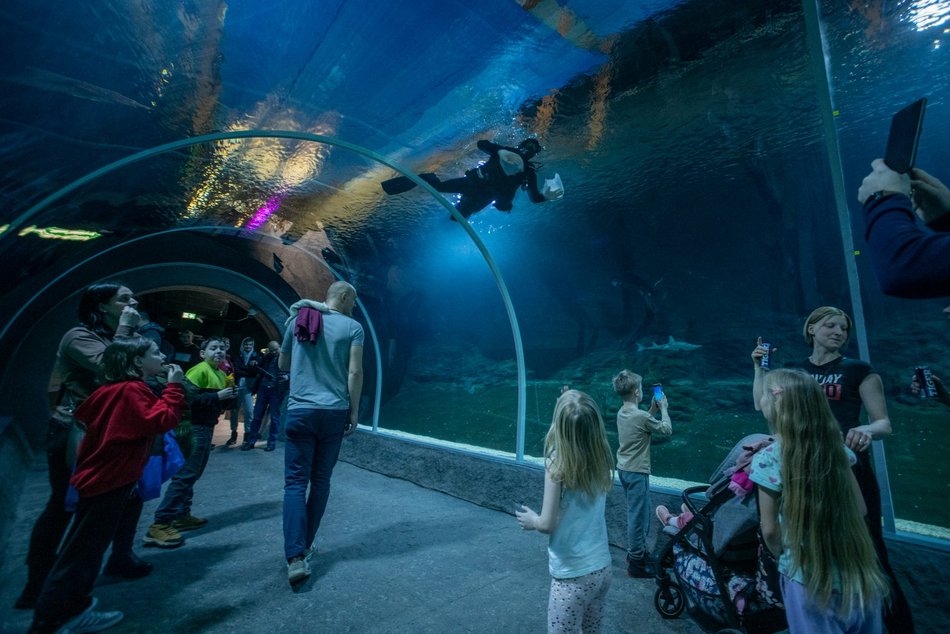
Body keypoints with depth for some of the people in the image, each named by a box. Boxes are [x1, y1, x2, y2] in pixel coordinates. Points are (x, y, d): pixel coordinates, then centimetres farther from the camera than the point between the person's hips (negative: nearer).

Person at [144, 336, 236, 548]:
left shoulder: (221, 375, 15)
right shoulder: (199, 371, -14)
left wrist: (228, 398, 3)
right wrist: (217, 396, -26)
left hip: (206, 428, 10)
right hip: (194, 428, -10)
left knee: (192, 474, 16)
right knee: (185, 475, -11)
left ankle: (181, 515, 26)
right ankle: (160, 524, -6)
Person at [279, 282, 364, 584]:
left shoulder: (296, 320, 8)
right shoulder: (352, 327, -1)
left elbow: (282, 364, 18)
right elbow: (354, 372, -7)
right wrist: (354, 412, 0)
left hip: (300, 410, 1)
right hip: (334, 412, -1)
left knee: (296, 482, 3)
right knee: (321, 481, 12)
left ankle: (295, 557, -6)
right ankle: (305, 546, 25)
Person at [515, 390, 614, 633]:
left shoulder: (558, 465, -23)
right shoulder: (601, 461, -8)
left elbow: (547, 524, -20)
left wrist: (531, 519, 3)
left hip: (574, 575, -5)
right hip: (602, 567, 5)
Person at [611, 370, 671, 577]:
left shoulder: (622, 412, 3)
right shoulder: (641, 416, -22)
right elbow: (667, 430, -8)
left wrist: (653, 409, 12)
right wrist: (663, 408, 3)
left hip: (624, 469, 9)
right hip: (636, 472, -9)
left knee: (635, 513, 21)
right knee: (638, 515, 2)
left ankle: (636, 551, 35)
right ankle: (636, 562, 12)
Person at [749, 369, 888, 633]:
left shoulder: (768, 459, -20)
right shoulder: (835, 446, -5)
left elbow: (770, 531, -13)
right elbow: (860, 509, 7)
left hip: (811, 579, -4)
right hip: (860, 573, 5)